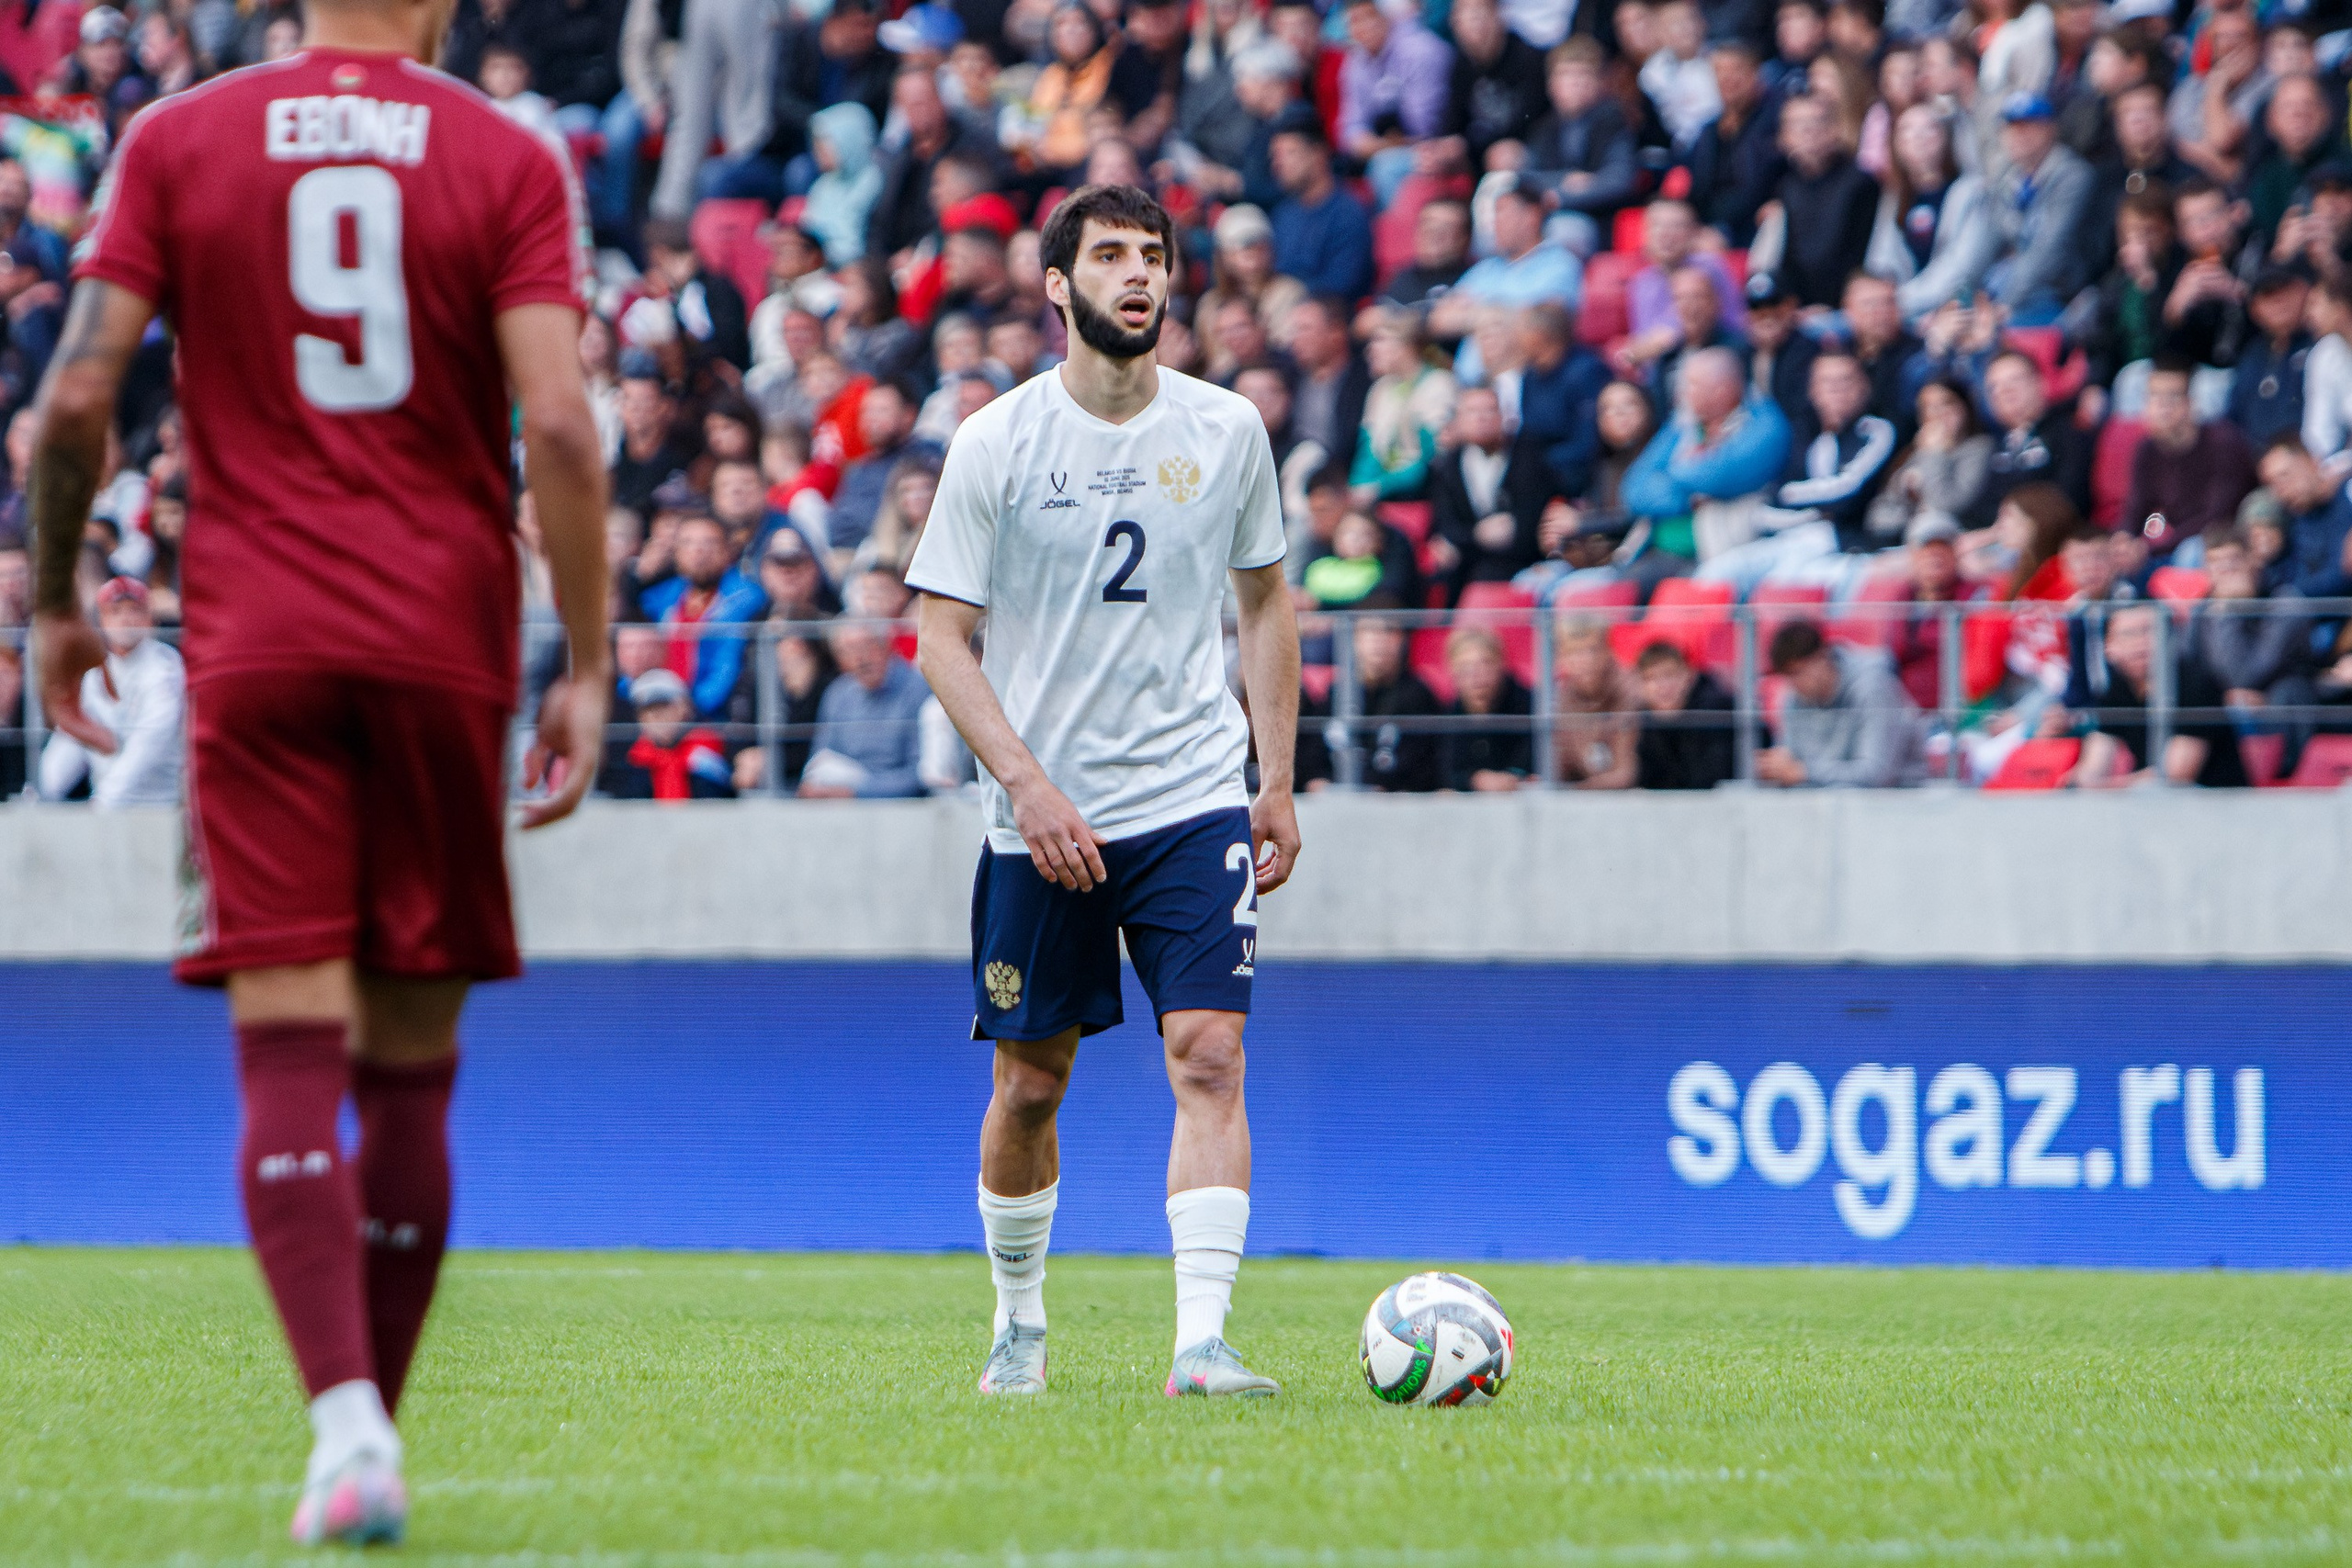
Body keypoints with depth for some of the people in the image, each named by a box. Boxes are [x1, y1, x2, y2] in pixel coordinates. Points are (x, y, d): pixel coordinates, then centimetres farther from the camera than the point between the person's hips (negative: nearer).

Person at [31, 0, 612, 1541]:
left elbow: (78, 392, -2)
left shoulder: (180, 142, 4)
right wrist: (587, 672, -4)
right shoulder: (509, 161, 1)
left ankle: (346, 1417, -22)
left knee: (290, 1052, -5)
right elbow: (558, 426, -8)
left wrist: (56, 605, 12)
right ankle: (372, 1424, 14)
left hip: (255, 649, 0)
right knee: (410, 1058, 10)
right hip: (444, 645, 0)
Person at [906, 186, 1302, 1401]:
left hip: (1195, 802, 1)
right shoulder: (995, 444, -5)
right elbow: (940, 635, -4)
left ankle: (1202, 1341, -17)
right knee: (1030, 1085, 7)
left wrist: (1277, 782, 9)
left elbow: (1265, 602, 15)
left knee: (1210, 1055, -14)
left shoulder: (1226, 430, 3)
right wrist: (1027, 783, -15)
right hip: (1041, 819, -1)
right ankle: (1019, 1323, 28)